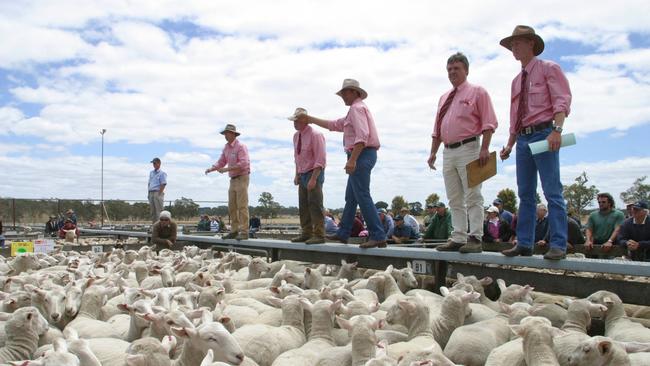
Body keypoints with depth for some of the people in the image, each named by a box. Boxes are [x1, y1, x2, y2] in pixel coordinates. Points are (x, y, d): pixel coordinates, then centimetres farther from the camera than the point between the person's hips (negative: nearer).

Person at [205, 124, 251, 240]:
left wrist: (226, 169, -25)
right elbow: (221, 162, 15)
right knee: (232, 207, 7)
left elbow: (243, 164, -22)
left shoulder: (241, 147, -12)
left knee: (242, 206, -10)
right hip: (233, 180, 8)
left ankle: (244, 232, -10)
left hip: (242, 178, -8)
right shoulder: (226, 148, 13)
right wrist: (211, 168, -4)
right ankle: (234, 231, 13)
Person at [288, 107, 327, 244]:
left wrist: (313, 179, -23)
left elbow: (320, 159, -18)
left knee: (315, 205, -11)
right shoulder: (296, 136, 10)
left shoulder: (315, 135, -14)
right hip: (302, 175, 8)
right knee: (303, 207, 9)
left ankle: (319, 235, -7)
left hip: (314, 173, -8)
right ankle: (306, 234, 16)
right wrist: (297, 174, 10)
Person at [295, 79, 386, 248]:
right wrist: (310, 119, 31)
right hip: (362, 157, 11)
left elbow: (362, 136, -22)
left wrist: (352, 159, -27)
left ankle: (378, 236, -14)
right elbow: (334, 125, 29)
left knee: (362, 196, -13)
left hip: (361, 155, -11)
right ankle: (343, 233, 22)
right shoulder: (355, 110, 25)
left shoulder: (357, 108, -8)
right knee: (351, 196, 14)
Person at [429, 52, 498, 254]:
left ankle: (475, 239, -5)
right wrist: (433, 152, 14)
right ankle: (458, 239, 12)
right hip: (448, 152, 7)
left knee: (472, 197, -7)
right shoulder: (444, 98, 20)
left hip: (468, 149, -7)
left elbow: (488, 123, -6)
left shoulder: (477, 92, 1)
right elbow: (437, 129, 21)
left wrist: (484, 148, -16)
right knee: (455, 200, 7)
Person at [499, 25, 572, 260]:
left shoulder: (548, 69, 2)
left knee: (552, 192, -9)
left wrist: (557, 129, -24)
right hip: (523, 138, 7)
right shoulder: (517, 81, 22)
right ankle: (524, 244, 11)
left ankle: (558, 245, -8)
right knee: (525, 194, 7)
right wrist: (510, 145, 16)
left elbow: (562, 100, -9)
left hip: (544, 134, -7)